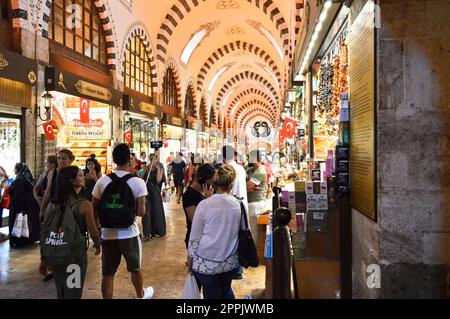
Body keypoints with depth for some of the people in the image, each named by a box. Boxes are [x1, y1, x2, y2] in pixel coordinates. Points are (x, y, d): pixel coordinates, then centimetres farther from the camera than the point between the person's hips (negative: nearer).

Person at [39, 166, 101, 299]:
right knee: (73, 295, 11)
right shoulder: (84, 205, -17)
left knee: (61, 294, 23)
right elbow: (93, 232, -12)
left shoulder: (52, 204, -4)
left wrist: (43, 260, 10)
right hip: (76, 255, -4)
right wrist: (98, 245, 10)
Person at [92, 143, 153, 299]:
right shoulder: (138, 182, -11)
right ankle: (141, 295, 43)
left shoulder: (102, 181, -4)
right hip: (129, 233, -1)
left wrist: (97, 228, 19)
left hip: (108, 233, 1)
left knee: (107, 273, 9)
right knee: (135, 268, 21)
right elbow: (141, 212, -15)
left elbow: (94, 209, 3)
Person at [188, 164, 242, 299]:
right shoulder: (238, 204, -7)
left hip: (207, 263, -3)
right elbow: (241, 231, 3)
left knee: (212, 295, 14)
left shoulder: (204, 205, -15)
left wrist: (191, 257, 6)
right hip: (230, 261, 3)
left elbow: (195, 236, -7)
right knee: (226, 291, 24)